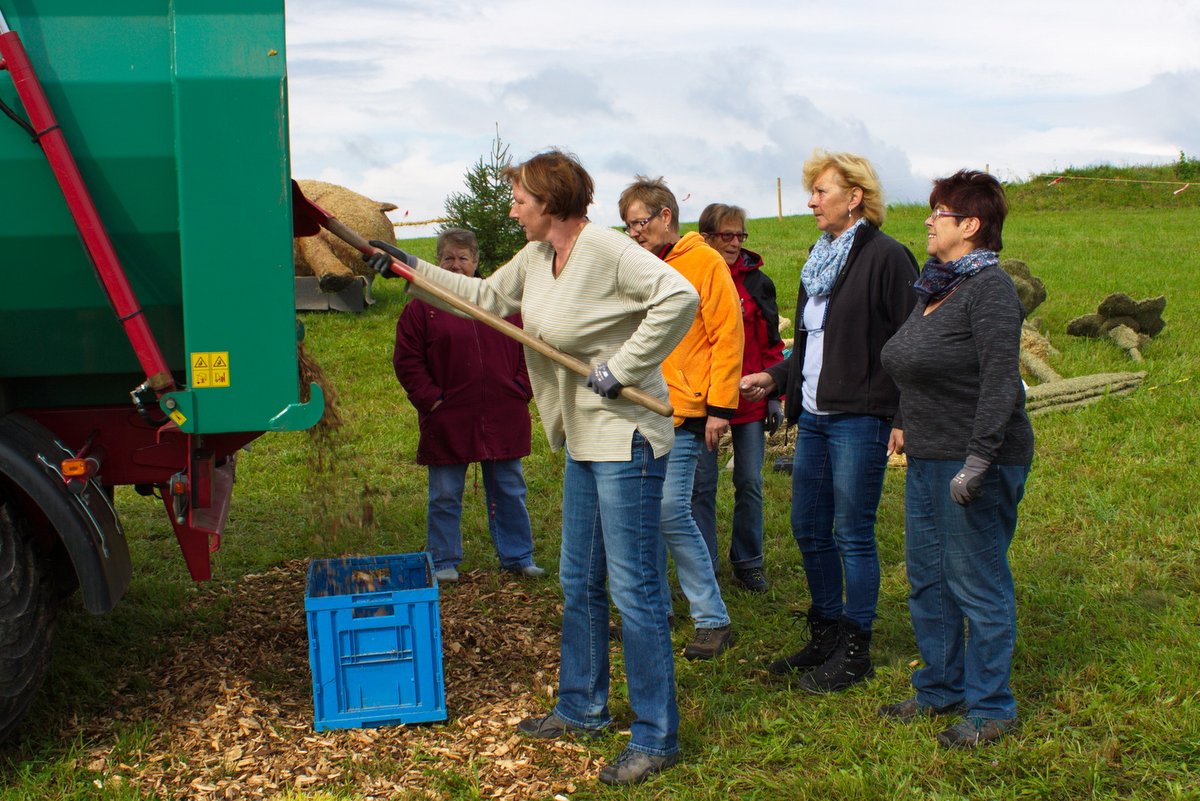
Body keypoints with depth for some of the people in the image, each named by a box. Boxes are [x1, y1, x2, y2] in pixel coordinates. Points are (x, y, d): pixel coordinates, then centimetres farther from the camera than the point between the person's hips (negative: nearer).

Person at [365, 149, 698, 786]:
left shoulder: (605, 249, -17)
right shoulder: (535, 258, 10)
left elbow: (679, 296, -28)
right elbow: (486, 297, 27)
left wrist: (623, 368, -24)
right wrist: (411, 268, 27)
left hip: (626, 438, -10)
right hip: (582, 440, 10)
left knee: (634, 590, -5)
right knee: (578, 583, 18)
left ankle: (656, 738, 6)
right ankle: (581, 708, 34)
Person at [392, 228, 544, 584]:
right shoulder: (421, 306, -1)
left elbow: (527, 349, 11)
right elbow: (406, 361, -1)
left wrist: (522, 390, 0)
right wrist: (430, 399, -9)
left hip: (503, 419, 2)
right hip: (447, 421, -2)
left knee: (509, 492, 10)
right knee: (445, 496, 6)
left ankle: (517, 557, 22)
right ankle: (443, 562, 19)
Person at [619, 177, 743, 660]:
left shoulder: (704, 262, -4)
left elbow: (727, 335, -8)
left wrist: (720, 407, -13)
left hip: (683, 411, -7)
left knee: (670, 510, -12)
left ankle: (713, 621, -2)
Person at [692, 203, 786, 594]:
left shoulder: (756, 281, 4)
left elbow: (771, 342, 7)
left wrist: (775, 395, 2)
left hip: (750, 398, 2)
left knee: (750, 482, 7)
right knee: (701, 484, 3)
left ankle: (748, 562, 21)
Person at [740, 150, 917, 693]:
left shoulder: (885, 257, -10)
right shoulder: (820, 259, 15)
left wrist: (904, 417, -17)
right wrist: (775, 378, 13)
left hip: (859, 418, -9)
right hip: (813, 416, 9)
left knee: (852, 535, 0)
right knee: (808, 529, 13)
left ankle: (854, 652, 13)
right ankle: (826, 635, 28)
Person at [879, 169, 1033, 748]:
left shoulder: (989, 287, -15)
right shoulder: (933, 286, 13)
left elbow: (1001, 380, -22)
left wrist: (977, 461, -26)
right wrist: (906, 422, 21)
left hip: (976, 461, -9)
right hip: (928, 459, 9)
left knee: (977, 585, 1)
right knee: (927, 579, 16)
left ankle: (990, 708, 14)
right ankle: (940, 689, 31)